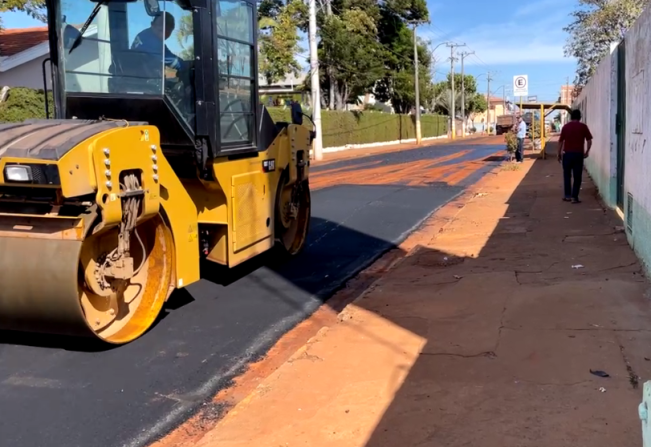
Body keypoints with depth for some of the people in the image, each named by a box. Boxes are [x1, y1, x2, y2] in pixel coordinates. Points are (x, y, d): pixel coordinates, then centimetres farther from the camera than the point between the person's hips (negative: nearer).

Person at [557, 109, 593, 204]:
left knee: (567, 175, 14)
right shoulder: (583, 126, 0)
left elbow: (560, 141, 2)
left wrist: (559, 154, 9)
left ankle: (567, 195, 15)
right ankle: (575, 197, 1)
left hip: (567, 154, 1)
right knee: (577, 176, 4)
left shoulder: (565, 126, 2)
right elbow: (589, 140, -3)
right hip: (579, 154, -1)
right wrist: (587, 151, 9)